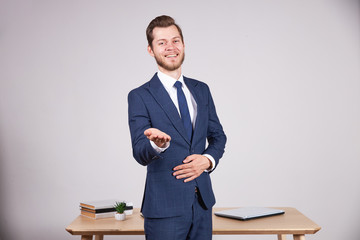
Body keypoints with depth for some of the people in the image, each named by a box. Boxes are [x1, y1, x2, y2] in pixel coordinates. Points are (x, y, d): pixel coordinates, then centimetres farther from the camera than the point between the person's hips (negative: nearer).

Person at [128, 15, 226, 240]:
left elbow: (218, 135, 14)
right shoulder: (140, 96, -6)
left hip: (202, 202, 5)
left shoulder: (201, 90, 10)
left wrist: (208, 159, -6)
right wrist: (157, 144, -35)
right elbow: (140, 154, -13)